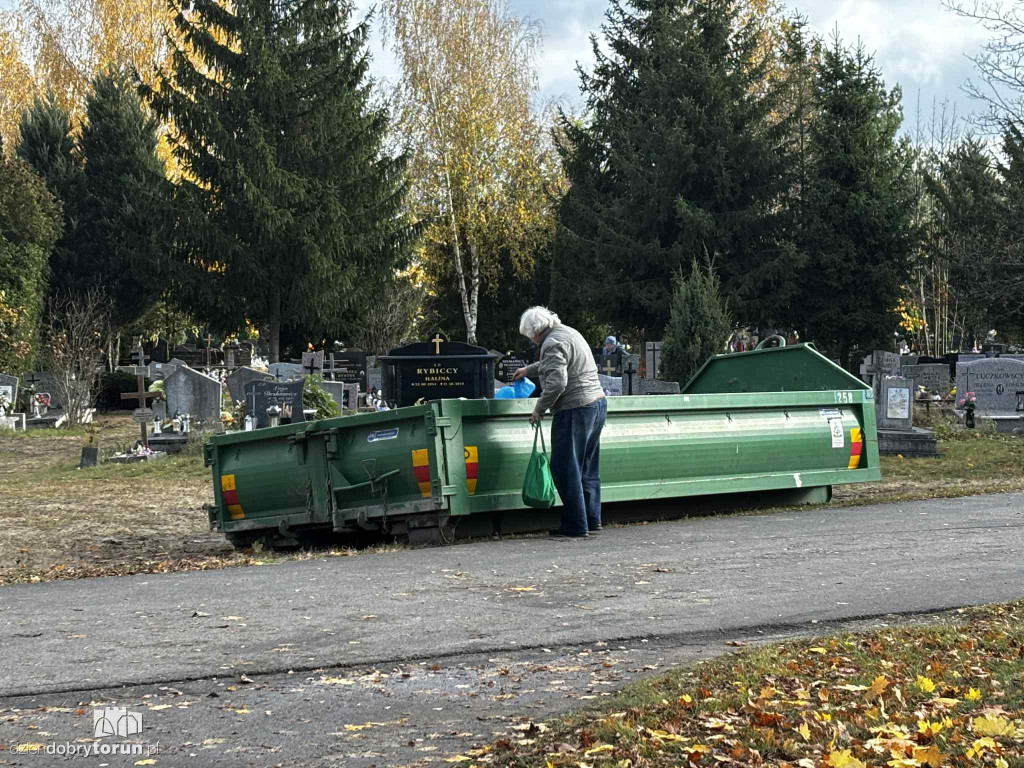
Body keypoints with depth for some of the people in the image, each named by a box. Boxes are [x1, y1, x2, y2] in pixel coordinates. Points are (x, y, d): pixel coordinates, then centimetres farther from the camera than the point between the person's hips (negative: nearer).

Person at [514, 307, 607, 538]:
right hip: (597, 404, 10)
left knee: (566, 470, -4)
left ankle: (576, 527, -3)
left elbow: (557, 382, -22)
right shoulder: (569, 333, 18)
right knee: (588, 469, 15)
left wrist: (539, 410, -12)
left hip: (575, 410, -10)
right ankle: (592, 521, 18)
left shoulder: (553, 343, -12)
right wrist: (528, 370, 49)